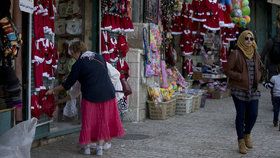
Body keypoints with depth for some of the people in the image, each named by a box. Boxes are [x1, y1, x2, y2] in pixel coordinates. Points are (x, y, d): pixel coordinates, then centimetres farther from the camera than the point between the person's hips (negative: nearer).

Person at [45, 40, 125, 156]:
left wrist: (53, 90, 10)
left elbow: (68, 84, -1)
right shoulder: (99, 57, 9)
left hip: (91, 96, -4)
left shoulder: (79, 64, -5)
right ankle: (100, 147, 16)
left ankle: (87, 147, 18)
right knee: (103, 120, 11)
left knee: (88, 121, 10)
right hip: (108, 93, 4)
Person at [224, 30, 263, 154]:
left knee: (253, 114, 3)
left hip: (253, 89, 5)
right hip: (239, 89, -5)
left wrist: (257, 78, 4)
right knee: (241, 115, 2)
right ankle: (241, 141, 16)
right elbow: (227, 70, -9)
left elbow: (259, 69, 23)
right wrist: (240, 77, -17)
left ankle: (247, 134, 31)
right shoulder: (236, 54, -8)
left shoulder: (255, 54, 10)